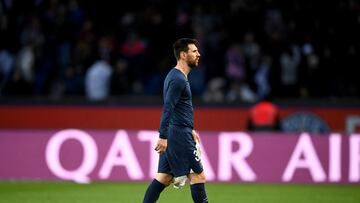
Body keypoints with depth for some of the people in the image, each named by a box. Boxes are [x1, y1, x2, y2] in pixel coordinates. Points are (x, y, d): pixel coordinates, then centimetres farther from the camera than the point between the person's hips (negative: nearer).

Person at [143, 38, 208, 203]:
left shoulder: (177, 76, 17)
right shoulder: (178, 79, -15)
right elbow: (167, 109, -22)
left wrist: (190, 130, 29)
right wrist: (163, 137, -26)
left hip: (173, 134, 10)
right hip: (180, 135, -10)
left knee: (164, 177, 7)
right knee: (198, 175, -4)